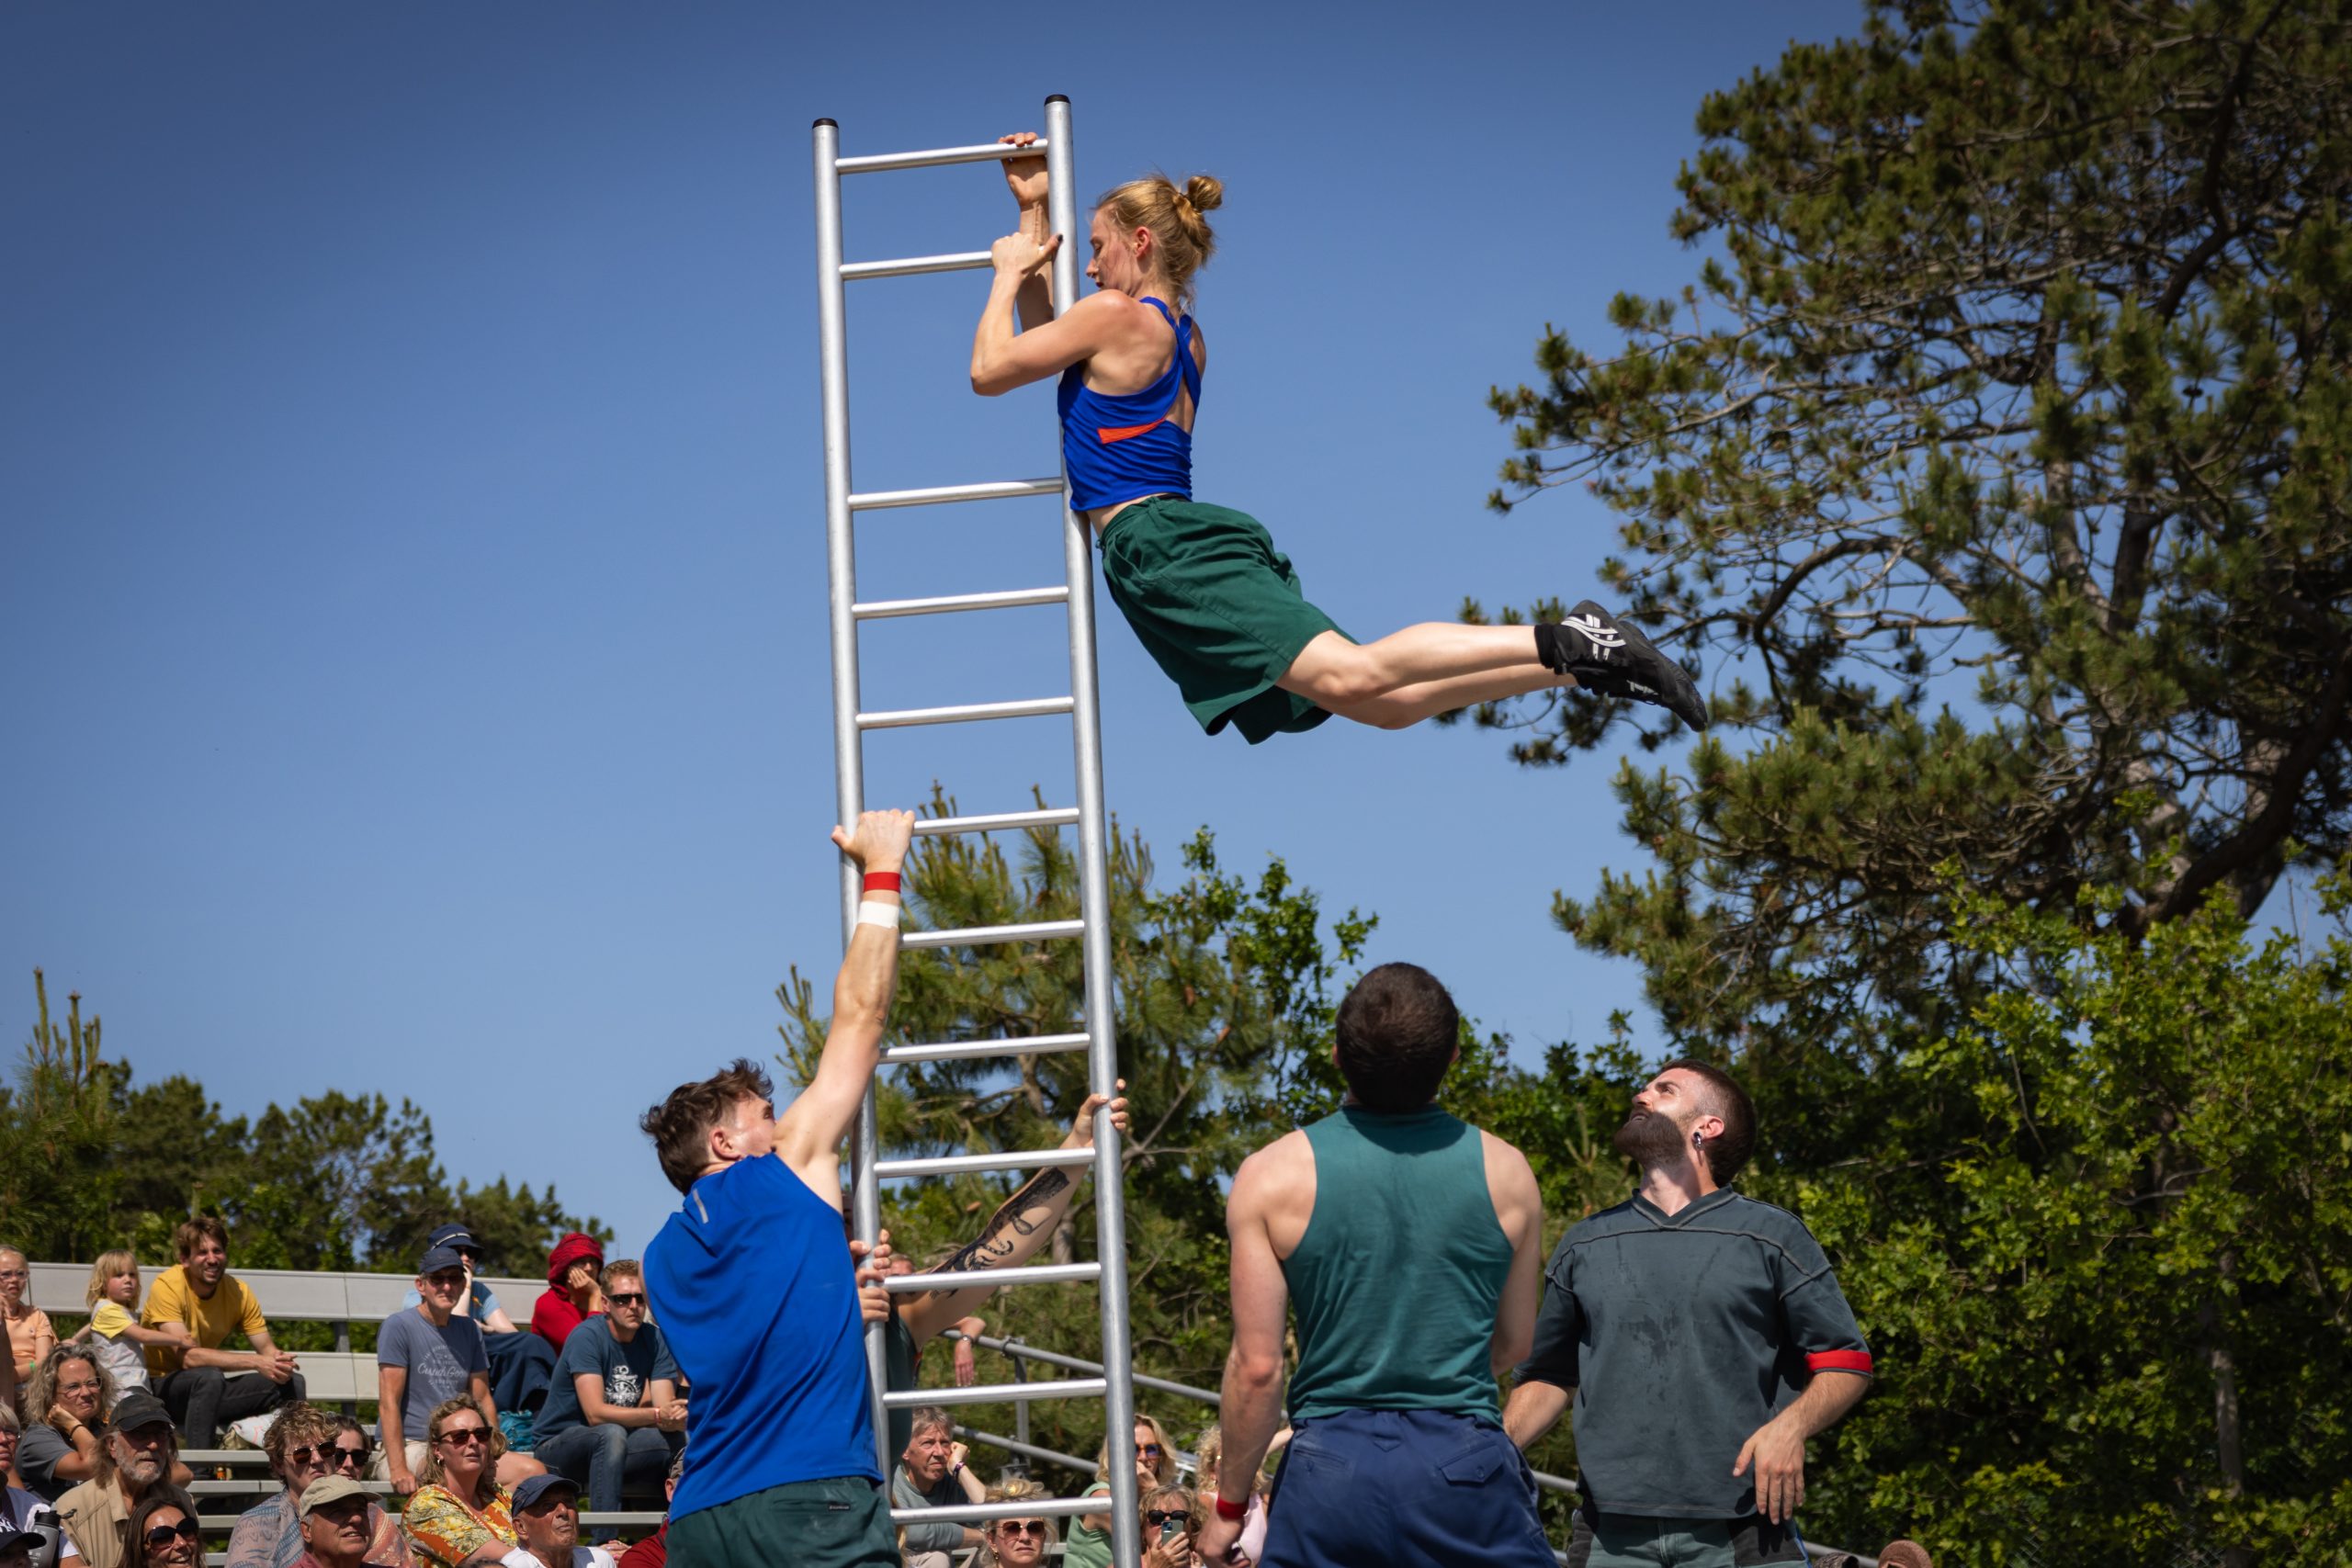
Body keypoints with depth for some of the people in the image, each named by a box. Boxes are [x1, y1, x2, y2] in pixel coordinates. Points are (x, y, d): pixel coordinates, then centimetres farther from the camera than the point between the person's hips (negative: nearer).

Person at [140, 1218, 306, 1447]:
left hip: (209, 1391, 6)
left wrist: (279, 1361, -25)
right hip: (159, 1386, -6)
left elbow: (266, 1347, 1)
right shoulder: (168, 1286, -19)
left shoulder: (237, 1290, -1)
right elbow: (188, 1356, -28)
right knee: (209, 1377, -37)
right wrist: (257, 1362, -32)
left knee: (291, 1382, -9)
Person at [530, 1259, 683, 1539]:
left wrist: (676, 1416, -35)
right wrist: (656, 1415, -35)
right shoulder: (587, 1336, -18)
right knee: (611, 1434, -37)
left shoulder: (655, 1339, -1)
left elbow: (664, 1405, -10)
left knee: (678, 1439, -21)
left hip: (615, 1444, 5)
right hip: (558, 1443, -5)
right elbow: (596, 1413, -27)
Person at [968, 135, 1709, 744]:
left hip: (1161, 548, -9)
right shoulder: (1181, 336, 27)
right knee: (1386, 697, -3)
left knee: (1349, 674, -26)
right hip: (1188, 547, 9)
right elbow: (1045, 340, 40)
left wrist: (1008, 274, 18)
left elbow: (990, 371, 2)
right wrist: (1033, 212, 39)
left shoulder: (1116, 315, 0)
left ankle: (1567, 643, -35)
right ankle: (1582, 659, -10)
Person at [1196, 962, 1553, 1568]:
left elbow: (1257, 1367, -6)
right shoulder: (1506, 1170, 0)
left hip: (1331, 1468, 0)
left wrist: (1230, 1503, 7)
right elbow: (1513, 1344, 11)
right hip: (1470, 1464, 1)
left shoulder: (1272, 1176, -6)